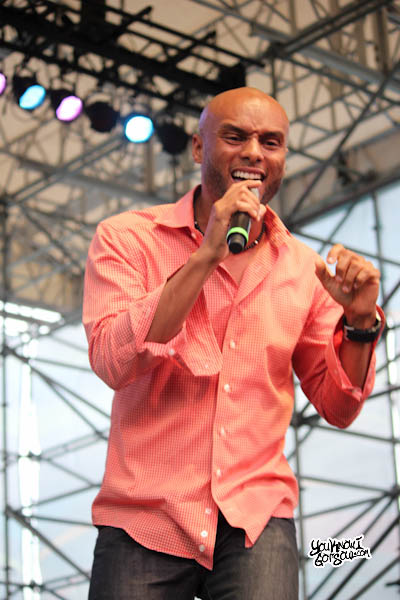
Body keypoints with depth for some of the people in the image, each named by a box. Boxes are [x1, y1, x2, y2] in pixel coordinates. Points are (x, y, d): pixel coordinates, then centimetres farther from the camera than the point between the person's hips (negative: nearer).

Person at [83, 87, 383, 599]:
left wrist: (360, 322, -7)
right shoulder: (126, 239, 0)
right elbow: (114, 362, -15)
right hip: (143, 522, -1)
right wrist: (206, 256, -19)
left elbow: (337, 408, 11)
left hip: (256, 519, 2)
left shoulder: (303, 268, 7)